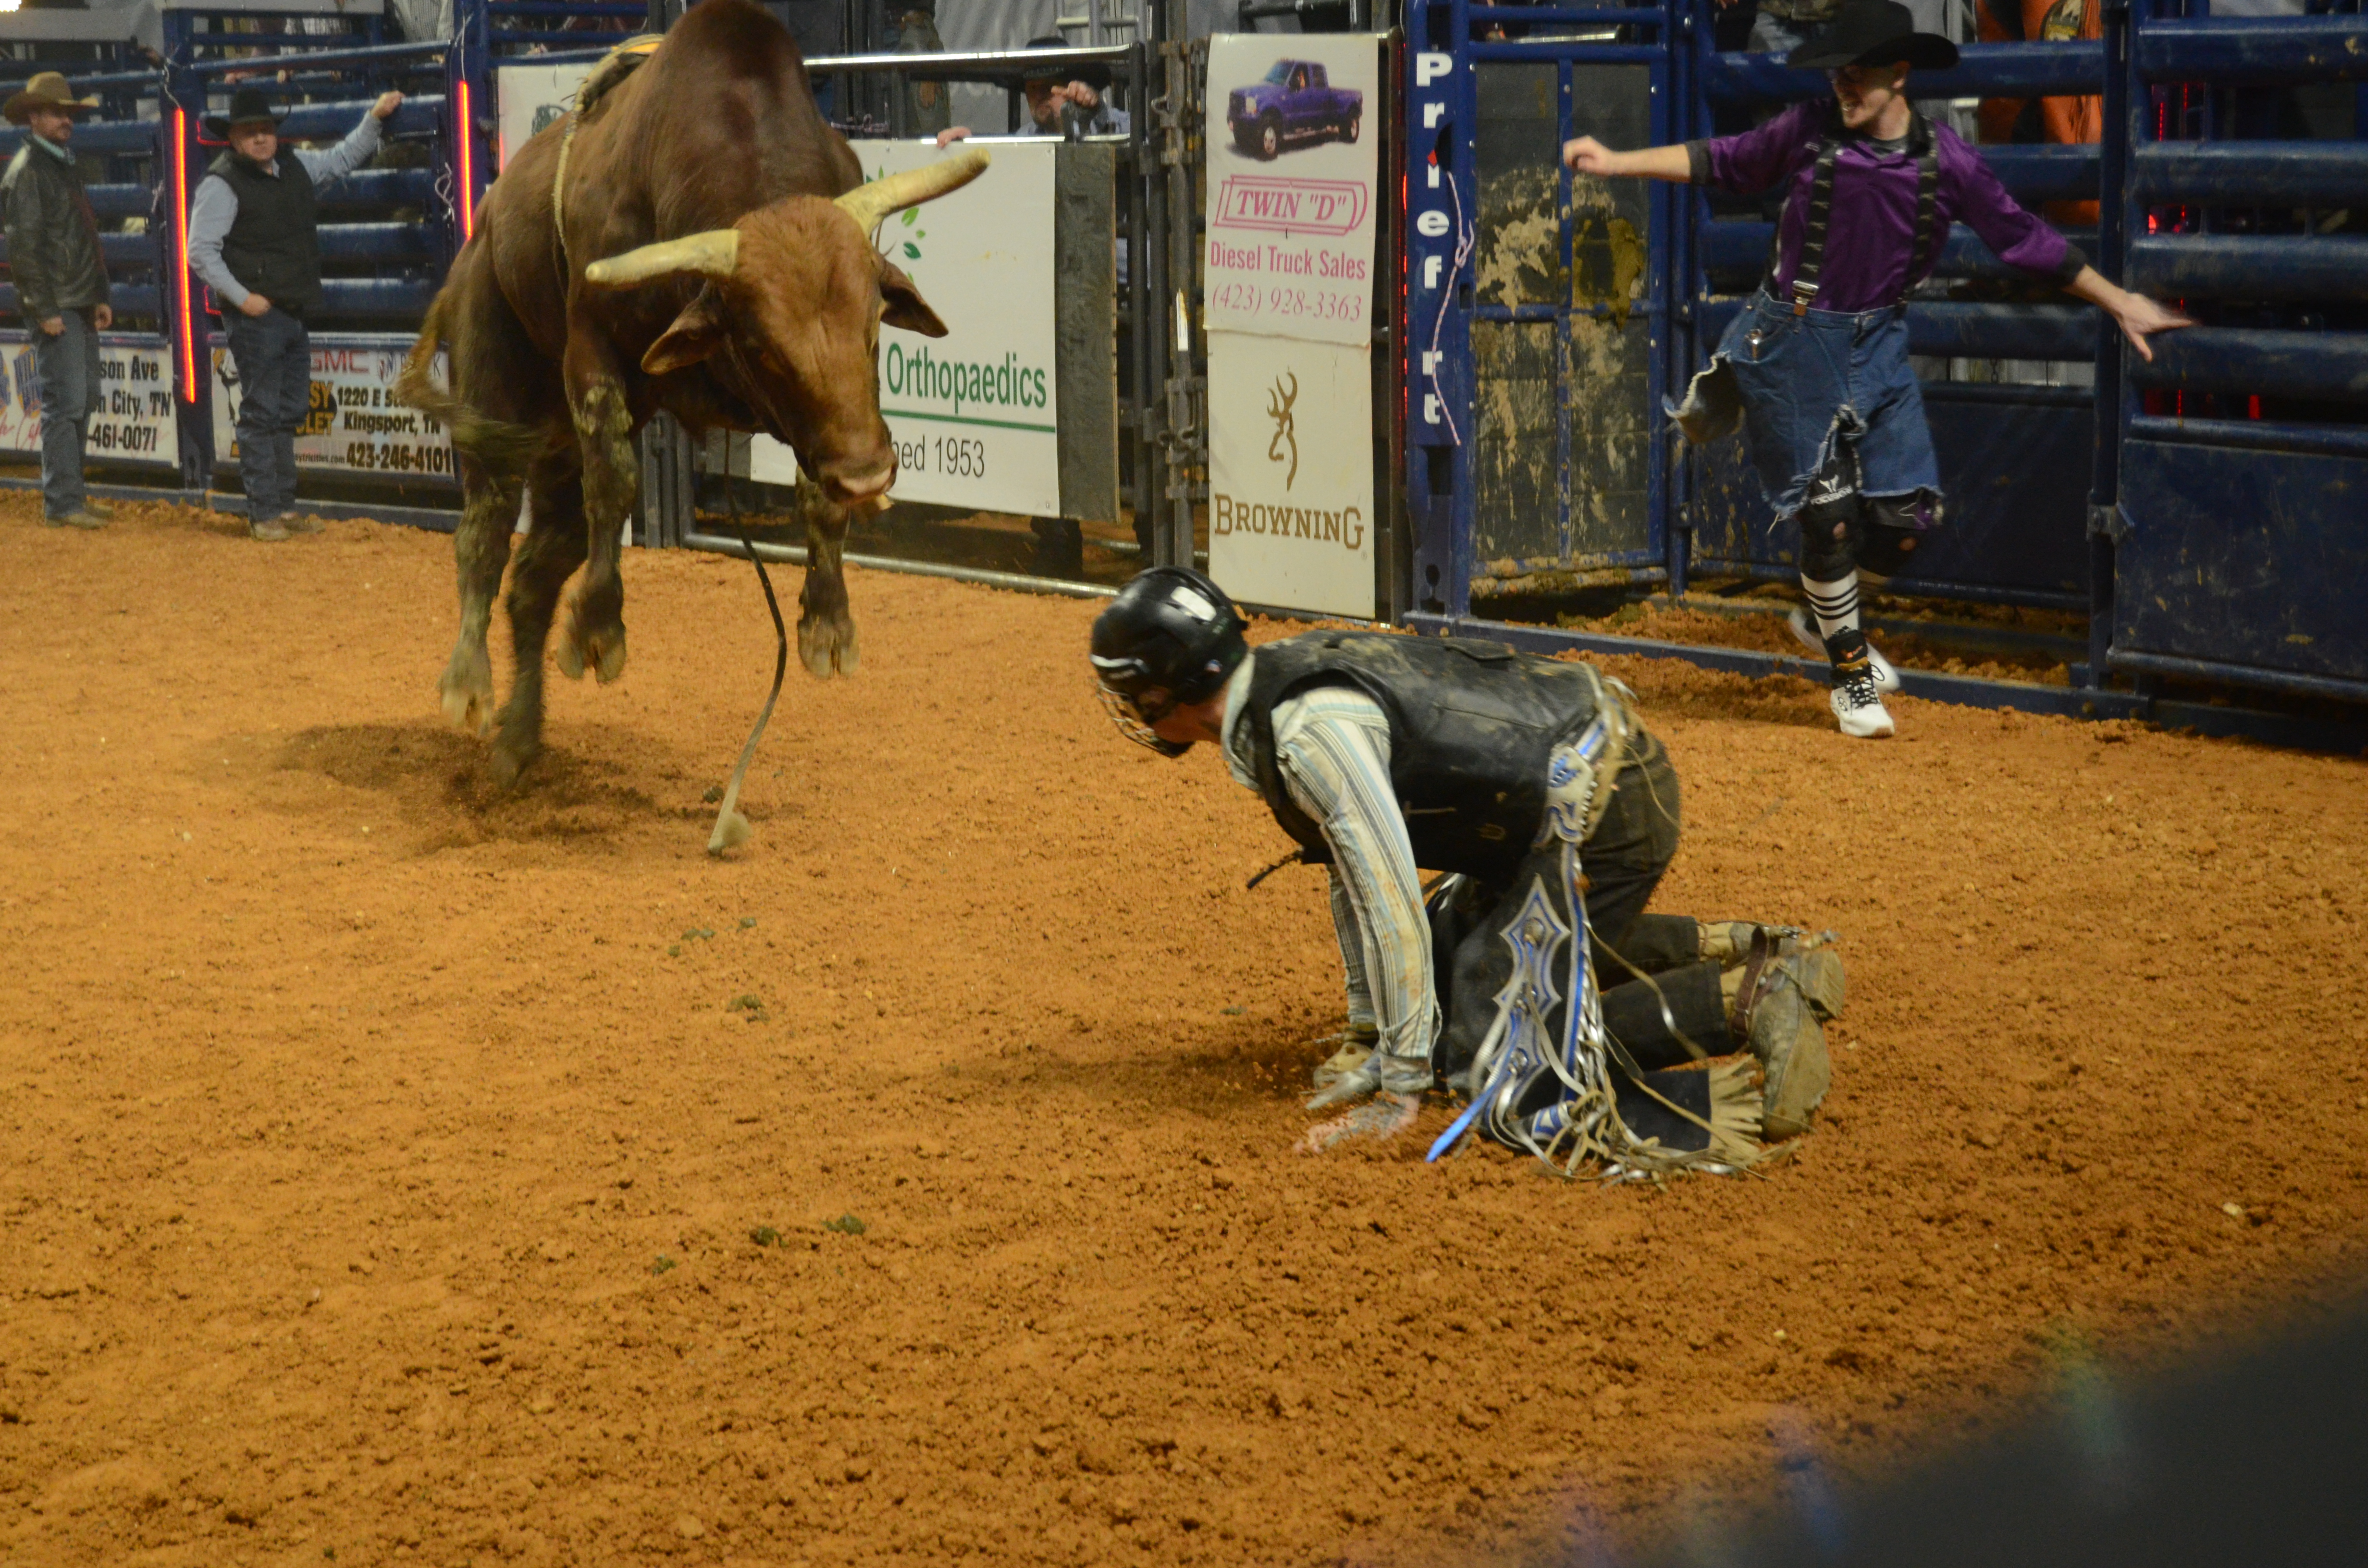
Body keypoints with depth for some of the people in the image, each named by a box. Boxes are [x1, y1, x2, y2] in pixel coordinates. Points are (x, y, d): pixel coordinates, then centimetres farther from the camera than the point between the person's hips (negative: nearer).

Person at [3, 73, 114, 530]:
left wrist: (100, 298, 18)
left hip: (82, 306, 9)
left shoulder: (68, 166, 17)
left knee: (85, 398, 13)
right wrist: (44, 309, -18)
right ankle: (61, 504, -6)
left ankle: (70, 494, 21)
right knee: (65, 401, -10)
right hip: (55, 307, -9)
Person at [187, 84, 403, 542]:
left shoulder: (295, 166, 12)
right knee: (261, 414, -6)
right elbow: (200, 251, -11)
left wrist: (375, 119, 19)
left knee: (291, 412, 12)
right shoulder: (221, 185, -10)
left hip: (296, 314, 8)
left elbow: (342, 159, 28)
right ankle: (263, 513, -3)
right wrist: (241, 297, -15)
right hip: (257, 316, -8)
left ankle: (284, 507, 20)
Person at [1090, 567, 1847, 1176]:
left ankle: (1747, 999, -9)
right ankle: (1747, 950, 26)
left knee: (1511, 1054, -9)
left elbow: (1391, 897, -23)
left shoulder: (1309, 732, -22)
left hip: (1599, 812, -10)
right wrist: (1366, 1036, 19)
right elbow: (1353, 864, 16)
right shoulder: (1283, 678, 9)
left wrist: (1399, 1087, -17)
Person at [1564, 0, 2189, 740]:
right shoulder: (1807, 132, -9)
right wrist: (1617, 163, 2)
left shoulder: (1947, 163, -7)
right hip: (1795, 339, -2)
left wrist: (2121, 304, 2)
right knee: (1829, 512, -1)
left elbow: (2025, 239, 0)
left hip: (1878, 345, 2)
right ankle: (1850, 672, 17)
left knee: (1908, 513, -1)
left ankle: (1828, 612, 29)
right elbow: (1723, 163, 5)